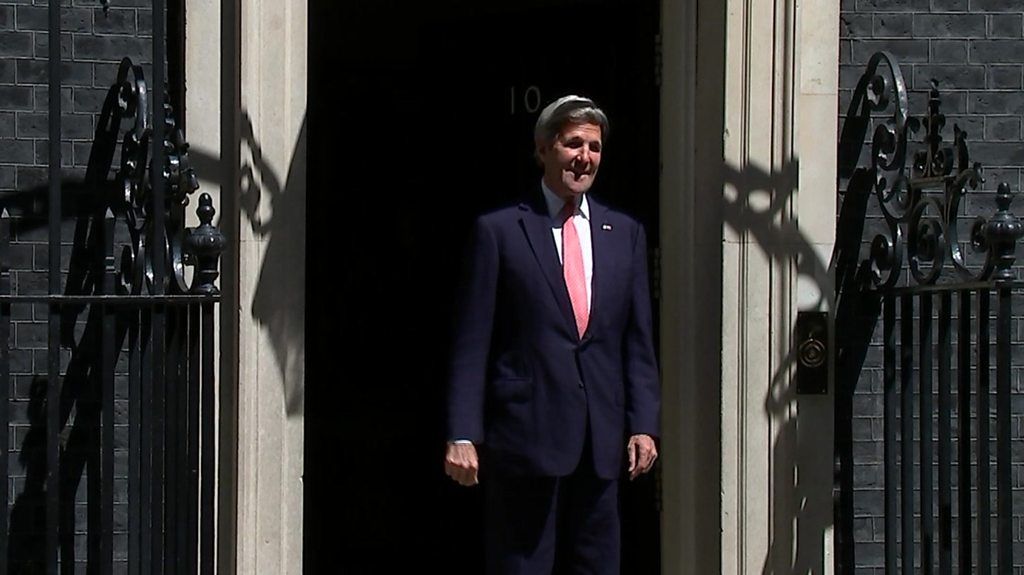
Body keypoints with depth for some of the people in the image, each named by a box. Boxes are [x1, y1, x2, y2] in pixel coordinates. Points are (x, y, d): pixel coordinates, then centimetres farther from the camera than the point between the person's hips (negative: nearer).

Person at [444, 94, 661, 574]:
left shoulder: (625, 234, 13)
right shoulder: (498, 231, 1)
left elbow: (638, 341, 13)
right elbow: (471, 345, -2)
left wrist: (643, 424, 3)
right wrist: (463, 435, -9)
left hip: (601, 443, 4)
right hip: (525, 436, -4)